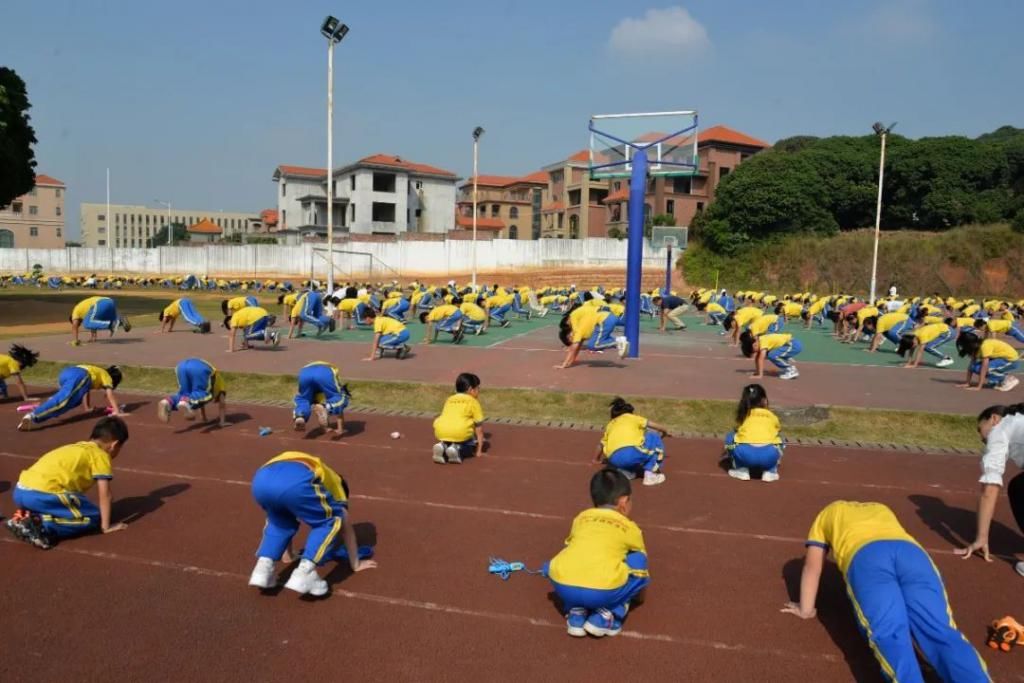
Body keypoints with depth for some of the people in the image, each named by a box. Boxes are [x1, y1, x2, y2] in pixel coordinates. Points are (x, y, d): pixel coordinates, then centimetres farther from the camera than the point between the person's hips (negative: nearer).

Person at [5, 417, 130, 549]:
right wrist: (106, 526, 8)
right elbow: (105, 494, 1)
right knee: (93, 518, 3)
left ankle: (25, 517, 11)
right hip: (42, 493, -9)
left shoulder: (78, 448, 27)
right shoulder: (101, 456, 3)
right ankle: (41, 525, -13)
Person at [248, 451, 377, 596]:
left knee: (279, 521, 36)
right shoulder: (334, 482, 37)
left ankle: (263, 568, 17)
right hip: (295, 481, -6)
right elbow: (346, 527, 39)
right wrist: (355, 564, 48)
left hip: (261, 479, 6)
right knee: (331, 521, 17)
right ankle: (304, 573, 1)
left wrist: (288, 554, 70)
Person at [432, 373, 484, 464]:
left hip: (441, 432, 4)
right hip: (461, 432, -4)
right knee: (472, 444, 24)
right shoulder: (473, 402, 17)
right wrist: (479, 450, 22)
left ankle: (443, 446, 2)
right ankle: (457, 450, -4)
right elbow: (479, 427, 17)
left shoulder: (449, 399, 31)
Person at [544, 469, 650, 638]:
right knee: (638, 560, 22)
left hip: (563, 586, 3)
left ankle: (576, 612, 16)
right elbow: (639, 563, 37)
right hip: (604, 591, -3)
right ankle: (606, 615, 12)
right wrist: (638, 596, 57)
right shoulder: (630, 527, 22)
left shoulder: (581, 518, 28)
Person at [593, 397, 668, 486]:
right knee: (654, 438, 22)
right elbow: (660, 428, 24)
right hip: (633, 453, -5)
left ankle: (625, 471, 11)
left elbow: (601, 444, 45)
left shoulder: (610, 425, 32)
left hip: (614, 461, 5)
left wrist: (596, 459, 64)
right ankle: (650, 474, 14)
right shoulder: (633, 418, 23)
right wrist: (664, 434, 47)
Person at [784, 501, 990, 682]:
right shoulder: (881, 509, 48)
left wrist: (806, 609, 40)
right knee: (941, 632, -14)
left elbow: (812, 567, 32)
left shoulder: (826, 515, 39)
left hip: (865, 556, -3)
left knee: (889, 634, -21)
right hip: (912, 551, 3)